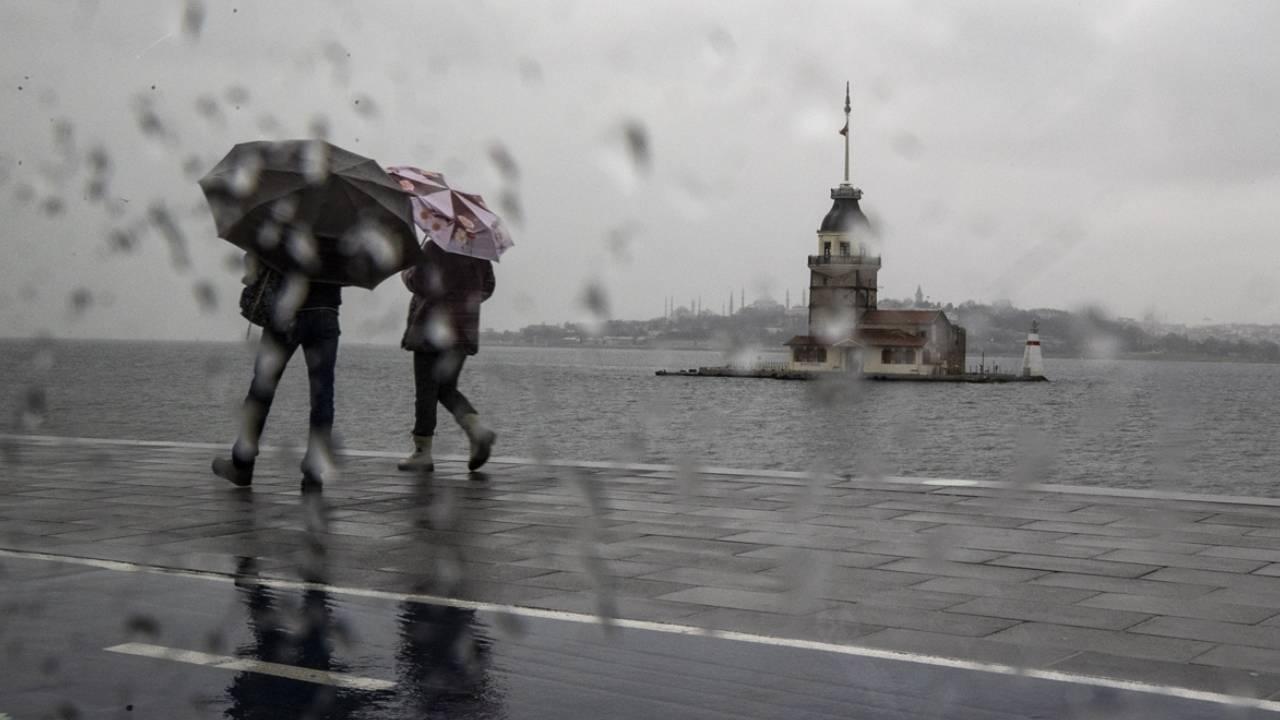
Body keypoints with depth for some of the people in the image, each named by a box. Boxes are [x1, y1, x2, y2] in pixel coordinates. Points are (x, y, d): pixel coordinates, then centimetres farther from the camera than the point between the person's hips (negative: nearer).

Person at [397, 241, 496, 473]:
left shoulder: (434, 247, -12)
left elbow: (418, 282, -15)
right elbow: (487, 288, 12)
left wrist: (406, 273, 6)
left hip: (432, 327, -6)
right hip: (464, 330, 6)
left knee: (426, 391, 1)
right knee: (447, 389, 16)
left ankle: (422, 452, 4)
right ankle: (477, 429, -6)